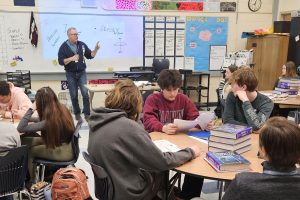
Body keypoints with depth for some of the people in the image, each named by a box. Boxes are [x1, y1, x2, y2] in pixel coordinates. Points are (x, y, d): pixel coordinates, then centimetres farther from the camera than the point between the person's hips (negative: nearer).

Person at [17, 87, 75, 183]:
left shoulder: (49, 120, -27)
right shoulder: (63, 108, -5)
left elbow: (20, 128, -24)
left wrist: (31, 109, -20)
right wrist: (30, 118, 11)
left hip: (64, 152, -7)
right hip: (69, 145, 8)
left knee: (30, 151, 12)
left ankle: (32, 181, 32)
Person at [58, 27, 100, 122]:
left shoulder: (82, 44, 3)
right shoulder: (64, 47, -5)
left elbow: (90, 56, 6)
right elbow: (60, 61, -10)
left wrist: (96, 49, -10)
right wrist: (71, 58, -23)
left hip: (82, 73, 1)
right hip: (70, 74, -1)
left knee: (85, 93, -7)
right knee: (74, 95, 7)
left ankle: (87, 114, 2)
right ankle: (77, 114, 22)